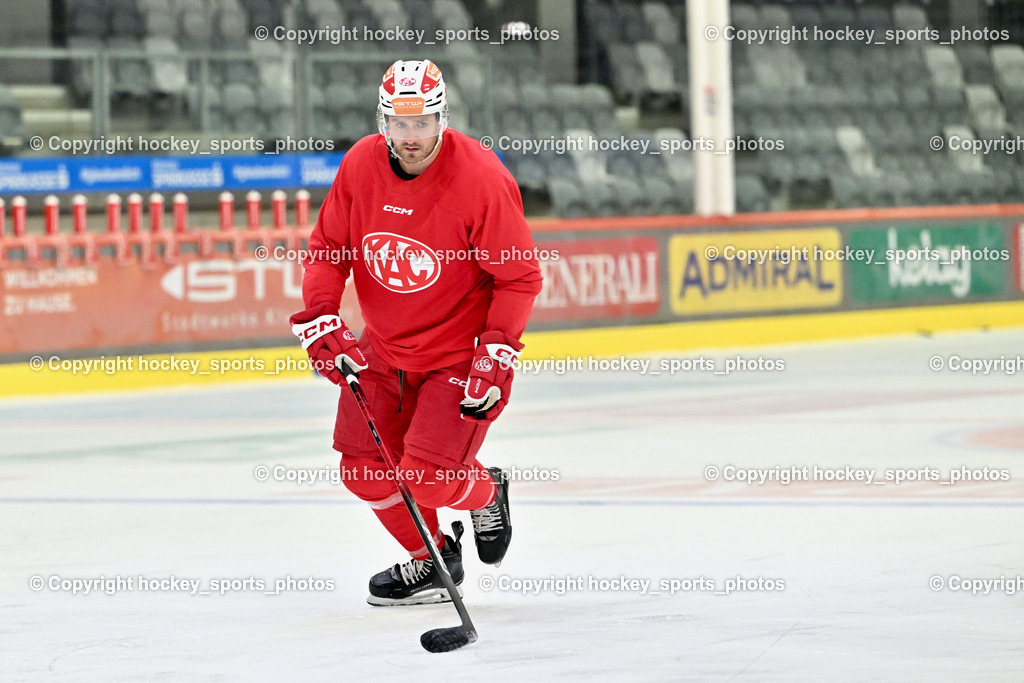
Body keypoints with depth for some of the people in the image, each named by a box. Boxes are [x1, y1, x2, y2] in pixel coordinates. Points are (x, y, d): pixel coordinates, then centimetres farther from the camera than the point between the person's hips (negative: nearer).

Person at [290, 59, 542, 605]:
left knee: (428, 477, -14)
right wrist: (320, 322, -11)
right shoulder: (360, 165, -9)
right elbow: (328, 248, 2)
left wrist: (496, 357, -21)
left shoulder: (482, 179, -23)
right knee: (364, 467, 5)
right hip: (384, 347, 6)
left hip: (459, 353, -6)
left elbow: (520, 276, -16)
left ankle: (486, 493, 23)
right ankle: (431, 558, 29)